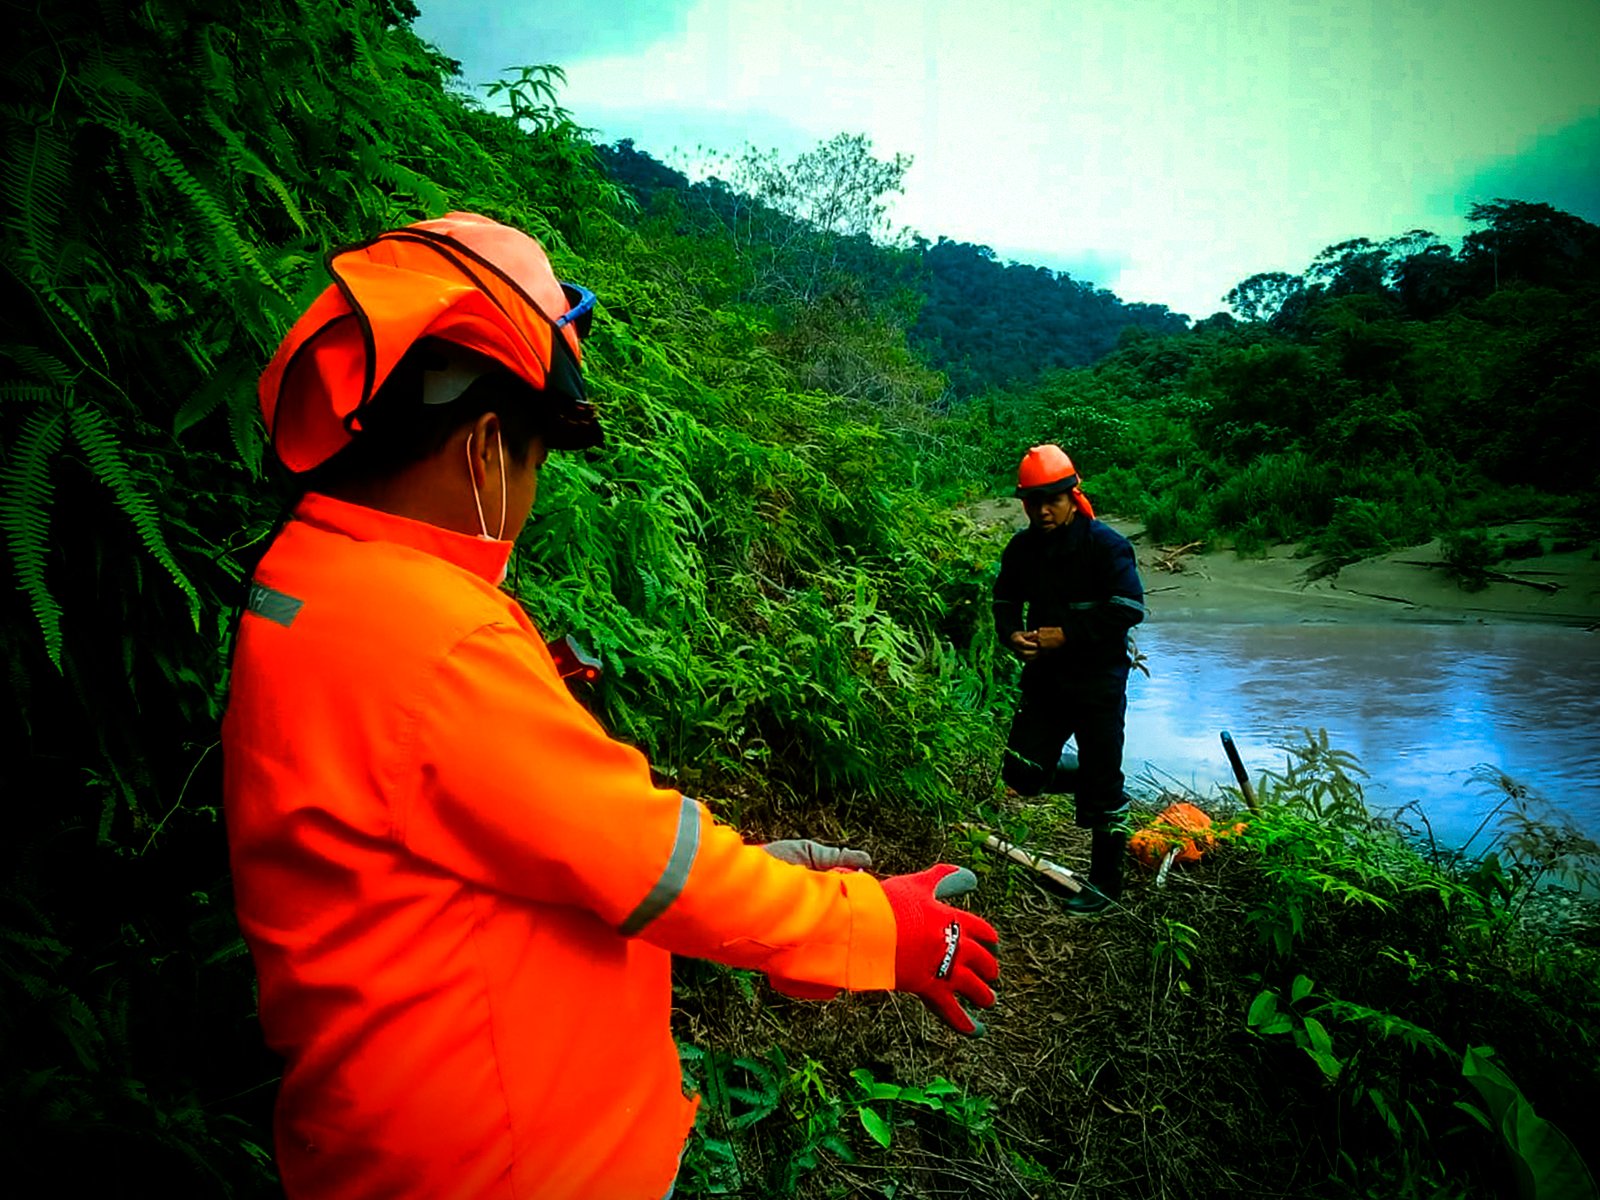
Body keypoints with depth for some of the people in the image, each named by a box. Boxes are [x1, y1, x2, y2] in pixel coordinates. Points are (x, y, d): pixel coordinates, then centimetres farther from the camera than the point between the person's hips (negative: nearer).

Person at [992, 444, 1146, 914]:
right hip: (1045, 675, 6)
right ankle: (1089, 781, 31)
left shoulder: (1104, 544, -13)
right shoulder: (1022, 548, 4)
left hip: (1098, 679, -5)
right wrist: (1012, 635, -6)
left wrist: (1068, 635, -21)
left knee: (1102, 784, 2)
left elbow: (1129, 608, -18)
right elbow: (1006, 600, 15)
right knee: (1022, 773, 3)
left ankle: (1106, 883, 17)